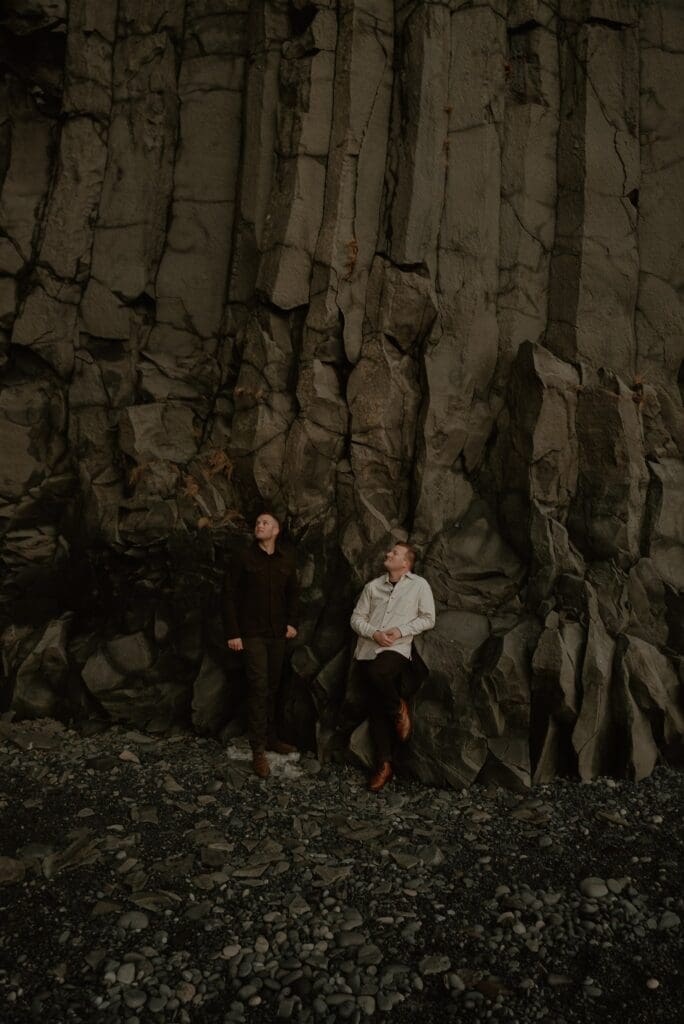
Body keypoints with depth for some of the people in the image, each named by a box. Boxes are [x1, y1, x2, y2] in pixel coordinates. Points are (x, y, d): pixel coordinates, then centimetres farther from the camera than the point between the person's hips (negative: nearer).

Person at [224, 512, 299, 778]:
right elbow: (230, 595, -6)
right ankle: (258, 751, -4)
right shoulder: (245, 558, -5)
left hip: (277, 633, 4)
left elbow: (292, 593, 15)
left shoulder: (287, 559, 5)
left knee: (273, 687, 11)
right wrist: (233, 633, -10)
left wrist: (292, 622, 4)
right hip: (252, 633, -4)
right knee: (258, 688, -9)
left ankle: (270, 738, 25)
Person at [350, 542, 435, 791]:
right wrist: (374, 633, -9)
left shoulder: (419, 585, 4)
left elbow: (428, 619, 4)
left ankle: (399, 707, -6)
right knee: (376, 709, 1)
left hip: (397, 649, -4)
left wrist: (401, 630, -10)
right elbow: (357, 618, 11)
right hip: (368, 649, 4)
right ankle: (383, 764, 10)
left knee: (378, 672, -36)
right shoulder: (373, 586, 13)